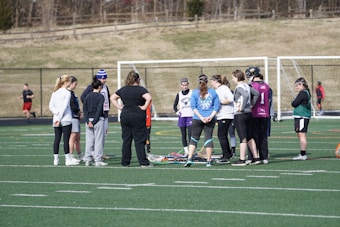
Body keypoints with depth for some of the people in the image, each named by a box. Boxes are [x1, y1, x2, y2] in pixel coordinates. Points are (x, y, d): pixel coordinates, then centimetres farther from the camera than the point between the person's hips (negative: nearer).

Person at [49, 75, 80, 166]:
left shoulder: (55, 92, 10)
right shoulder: (67, 93, -9)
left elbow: (51, 106, 7)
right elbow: (64, 106, -13)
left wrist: (57, 112, -4)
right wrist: (59, 118, -11)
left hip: (56, 119, 6)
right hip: (66, 120, -6)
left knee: (57, 139, 7)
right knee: (66, 139, -3)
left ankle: (56, 159, 8)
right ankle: (68, 159, -1)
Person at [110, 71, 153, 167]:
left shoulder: (123, 90, 8)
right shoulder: (141, 89, -8)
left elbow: (112, 98, 16)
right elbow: (149, 98, -25)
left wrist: (119, 107, 10)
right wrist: (144, 107, -13)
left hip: (125, 115, 4)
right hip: (138, 117, -4)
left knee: (126, 140, 9)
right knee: (139, 140, -1)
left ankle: (125, 162, 10)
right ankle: (143, 162, -2)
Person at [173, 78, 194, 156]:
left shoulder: (192, 93, 0)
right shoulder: (179, 94, 9)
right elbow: (175, 105, 17)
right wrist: (176, 111, -1)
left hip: (190, 116, -4)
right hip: (182, 116, 4)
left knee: (190, 134, -12)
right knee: (183, 135, 6)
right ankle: (186, 151, 12)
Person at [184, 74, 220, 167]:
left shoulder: (194, 92, -2)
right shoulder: (213, 92, 2)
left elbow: (193, 107, -6)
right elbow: (217, 106, -3)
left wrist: (201, 117, -8)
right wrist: (210, 117, -7)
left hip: (197, 119, -1)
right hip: (211, 120, 1)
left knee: (194, 138, 7)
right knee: (208, 138, 5)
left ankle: (189, 159, -3)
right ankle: (209, 161, 2)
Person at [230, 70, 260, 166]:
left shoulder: (239, 87, -14)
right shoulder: (247, 86, 11)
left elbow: (246, 95, -31)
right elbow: (256, 94, 17)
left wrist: (242, 108, -23)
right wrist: (251, 105, 16)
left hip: (240, 115, -9)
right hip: (248, 113, 9)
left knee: (243, 138, -6)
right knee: (249, 137, 14)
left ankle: (242, 160, -4)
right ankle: (256, 158, 15)